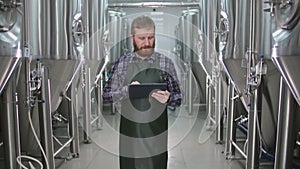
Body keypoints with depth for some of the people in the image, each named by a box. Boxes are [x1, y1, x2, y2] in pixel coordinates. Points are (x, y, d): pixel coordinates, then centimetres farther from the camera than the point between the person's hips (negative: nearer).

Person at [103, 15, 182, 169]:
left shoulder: (166, 63, -1)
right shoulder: (121, 64, 1)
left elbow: (178, 99, 1)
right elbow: (106, 96, 2)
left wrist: (167, 99, -21)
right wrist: (126, 90, -16)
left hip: (156, 136, 0)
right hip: (129, 135, 1)